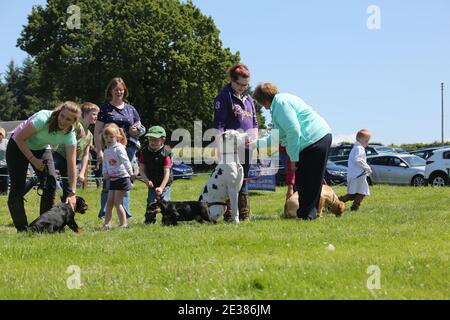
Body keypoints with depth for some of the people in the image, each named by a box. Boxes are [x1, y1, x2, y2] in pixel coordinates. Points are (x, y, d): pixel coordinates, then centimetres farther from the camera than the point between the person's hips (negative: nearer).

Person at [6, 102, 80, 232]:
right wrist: (33, 160, -24)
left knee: (51, 183, -13)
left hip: (41, 149, 4)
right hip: (19, 146, -4)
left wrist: (72, 193, -24)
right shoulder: (43, 118, -35)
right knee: (17, 187, -11)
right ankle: (22, 229, -4)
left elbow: (72, 164, -20)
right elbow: (19, 139, -25)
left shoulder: (69, 135, -21)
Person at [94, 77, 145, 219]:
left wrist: (137, 130, -3)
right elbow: (97, 132, 1)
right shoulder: (105, 109, 5)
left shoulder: (131, 109, 16)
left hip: (129, 148, 4)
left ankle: (126, 213, 10)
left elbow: (140, 130, 21)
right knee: (108, 182, -8)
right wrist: (99, 150, -10)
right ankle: (103, 214, -6)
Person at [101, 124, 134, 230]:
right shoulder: (107, 151, 11)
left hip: (122, 178, -8)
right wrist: (105, 172, -1)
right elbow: (105, 163, 17)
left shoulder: (119, 148, -12)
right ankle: (107, 224, 17)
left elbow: (125, 161, -22)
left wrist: (130, 171, -33)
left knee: (117, 202, -7)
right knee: (109, 201, 10)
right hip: (112, 179, 8)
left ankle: (123, 224, 0)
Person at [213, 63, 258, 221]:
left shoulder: (248, 99, 19)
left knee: (243, 181, 10)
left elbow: (254, 123, 24)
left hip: (247, 146, 7)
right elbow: (219, 124, -9)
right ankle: (229, 215, -6)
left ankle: (244, 214, 14)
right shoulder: (223, 97, -3)